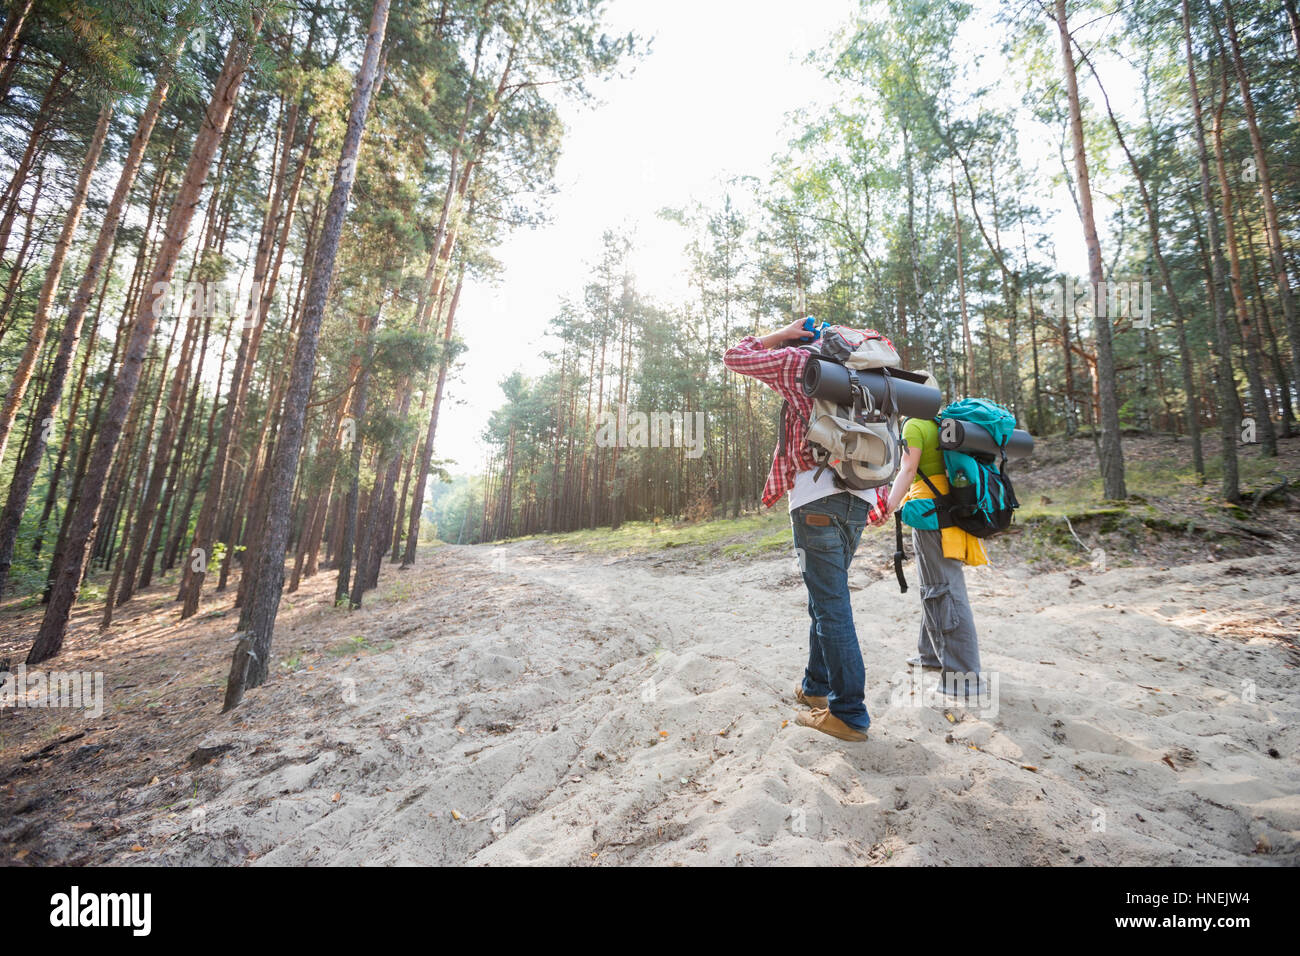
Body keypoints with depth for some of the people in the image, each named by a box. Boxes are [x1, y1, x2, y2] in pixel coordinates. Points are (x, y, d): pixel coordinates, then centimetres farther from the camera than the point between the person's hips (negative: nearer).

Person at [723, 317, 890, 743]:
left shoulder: (800, 362, 2)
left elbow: (734, 357, 5)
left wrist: (779, 335, 14)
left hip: (817, 501, -7)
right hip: (858, 500, 8)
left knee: (831, 608, -3)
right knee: (826, 600, 18)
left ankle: (849, 714, 4)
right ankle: (816, 686, 30)